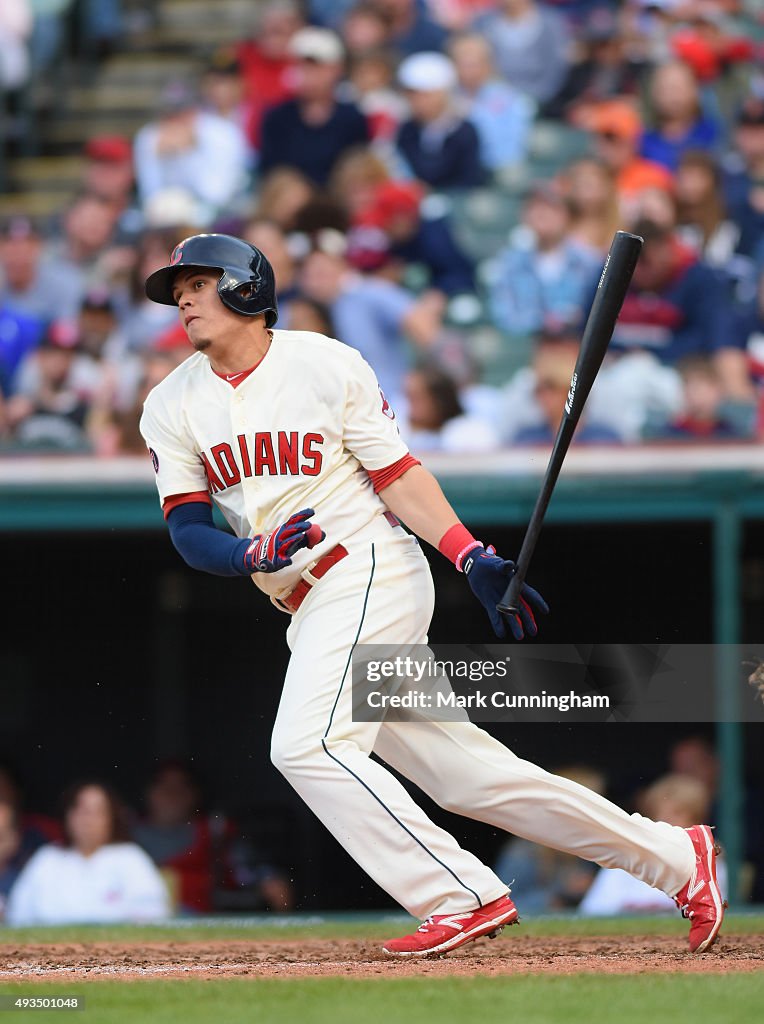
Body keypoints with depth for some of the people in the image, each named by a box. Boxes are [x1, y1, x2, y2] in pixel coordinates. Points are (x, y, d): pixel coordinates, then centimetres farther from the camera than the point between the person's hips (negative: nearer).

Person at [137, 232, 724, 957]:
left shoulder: (325, 365, -4)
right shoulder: (171, 408, 7)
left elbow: (396, 475, -3)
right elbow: (188, 532, 0)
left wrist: (474, 557, -13)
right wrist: (257, 554, -20)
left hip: (370, 572, -5)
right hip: (311, 611, 5)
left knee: (308, 746, -23)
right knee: (467, 773, 4)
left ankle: (462, 898, -19)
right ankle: (676, 857, 11)